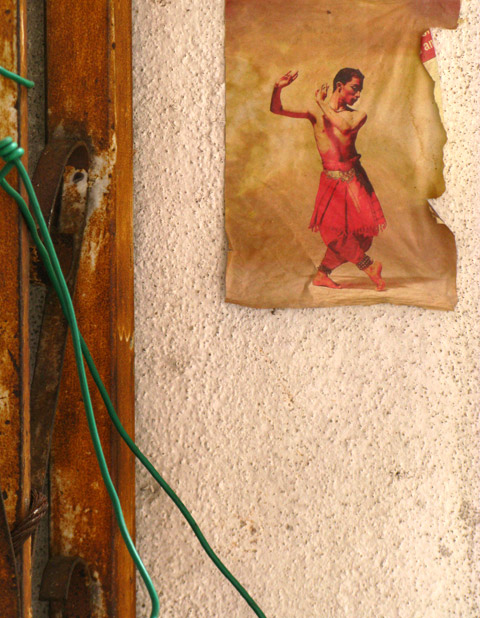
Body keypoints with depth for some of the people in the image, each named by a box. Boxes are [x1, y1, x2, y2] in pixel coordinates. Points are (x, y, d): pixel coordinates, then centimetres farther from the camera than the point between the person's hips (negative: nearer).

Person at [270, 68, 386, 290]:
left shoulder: (358, 115, 8)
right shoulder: (315, 112, 6)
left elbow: (345, 128, -16)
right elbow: (276, 110, 2)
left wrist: (323, 103, -11)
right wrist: (278, 88, -17)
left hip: (354, 176, 2)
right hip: (331, 179, -2)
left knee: (360, 231, -3)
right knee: (332, 227, -19)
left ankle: (322, 274, 10)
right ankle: (368, 265, -4)